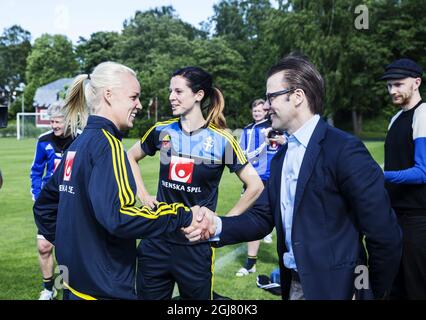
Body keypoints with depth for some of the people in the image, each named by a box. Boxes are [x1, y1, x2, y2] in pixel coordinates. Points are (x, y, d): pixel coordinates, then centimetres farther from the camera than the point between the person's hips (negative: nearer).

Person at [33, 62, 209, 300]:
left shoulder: (79, 144, 9)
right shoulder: (106, 142, -17)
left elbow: (44, 206, 17)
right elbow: (116, 216, -30)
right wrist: (182, 215, -23)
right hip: (104, 289, -9)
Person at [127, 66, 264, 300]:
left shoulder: (221, 140, -10)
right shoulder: (162, 131, -1)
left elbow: (255, 186, -5)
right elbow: (131, 157, 17)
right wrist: (143, 194, 7)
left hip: (196, 244, -3)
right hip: (157, 240, 3)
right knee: (148, 295, 15)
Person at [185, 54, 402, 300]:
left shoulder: (345, 149, -18)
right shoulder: (280, 157, 9)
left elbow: (385, 233, -18)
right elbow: (262, 217, 6)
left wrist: (374, 292, -7)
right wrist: (218, 225, -11)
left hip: (334, 287, -8)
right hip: (294, 283, 8)